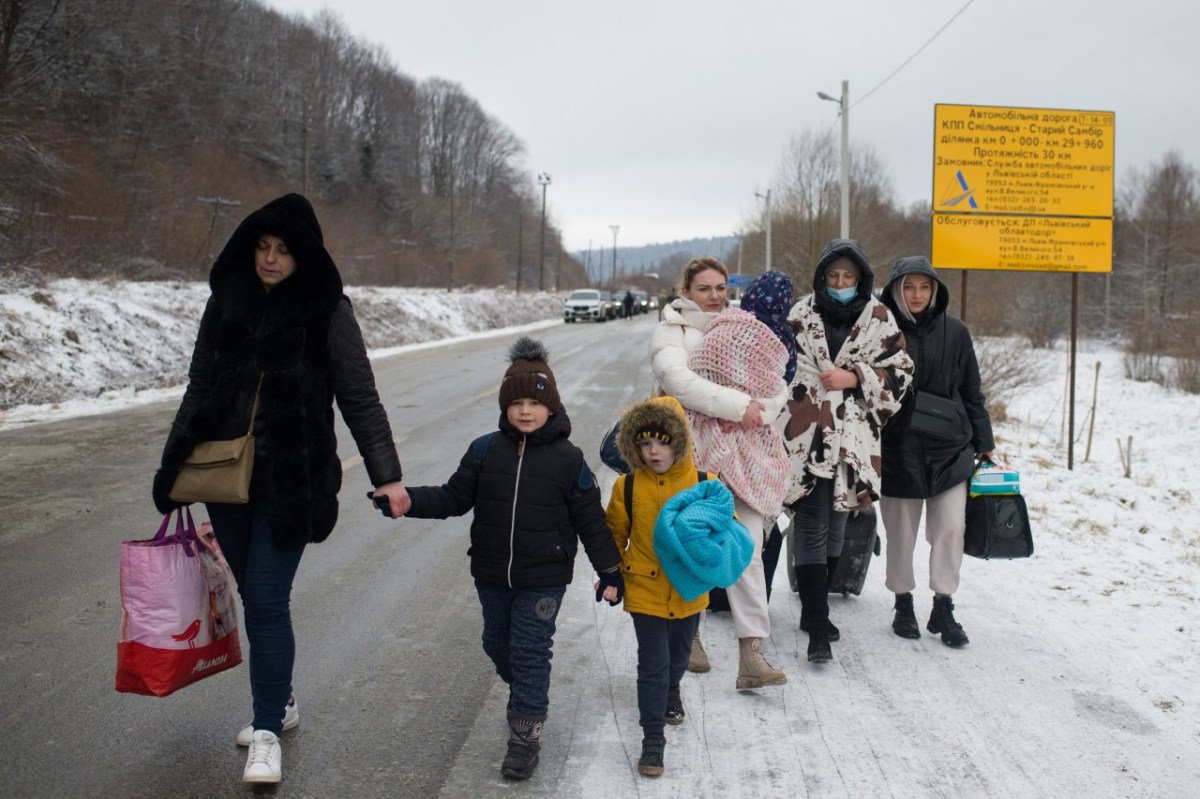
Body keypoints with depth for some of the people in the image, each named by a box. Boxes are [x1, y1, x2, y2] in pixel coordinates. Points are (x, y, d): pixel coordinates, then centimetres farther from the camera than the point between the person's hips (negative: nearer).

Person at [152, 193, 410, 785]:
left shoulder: (326, 311, -6)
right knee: (254, 596, 15)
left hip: (289, 480, -5)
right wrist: (174, 464, 12)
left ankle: (267, 731, 5)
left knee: (267, 600, -7)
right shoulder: (227, 301, 7)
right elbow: (199, 388, 14)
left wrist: (387, 475, -11)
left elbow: (360, 399, -5)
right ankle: (279, 702, 33)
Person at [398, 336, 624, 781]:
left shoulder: (568, 459, -8)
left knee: (530, 651, -1)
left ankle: (525, 735, 10)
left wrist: (610, 570, -1)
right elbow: (454, 498, 2)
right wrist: (409, 500, -14)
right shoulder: (485, 451, -2)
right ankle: (526, 693, 46)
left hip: (544, 578, -4)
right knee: (498, 643, 18)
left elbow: (590, 520, -3)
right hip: (492, 575, 4)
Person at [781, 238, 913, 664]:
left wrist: (854, 378, -11)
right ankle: (818, 629, -6)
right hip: (807, 436, -2)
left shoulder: (879, 318, 5)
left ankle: (814, 609, 30)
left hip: (854, 438, 3)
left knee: (836, 526, 13)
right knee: (812, 529, -8)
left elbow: (900, 372, 4)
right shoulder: (801, 315, 3)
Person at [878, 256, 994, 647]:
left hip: (950, 446, 1)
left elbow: (972, 393, 9)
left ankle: (943, 608, 10)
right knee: (901, 531, 8)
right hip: (899, 448, -1)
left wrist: (983, 443, 9)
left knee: (950, 528, -2)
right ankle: (903, 604, 23)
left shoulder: (954, 332, 3)